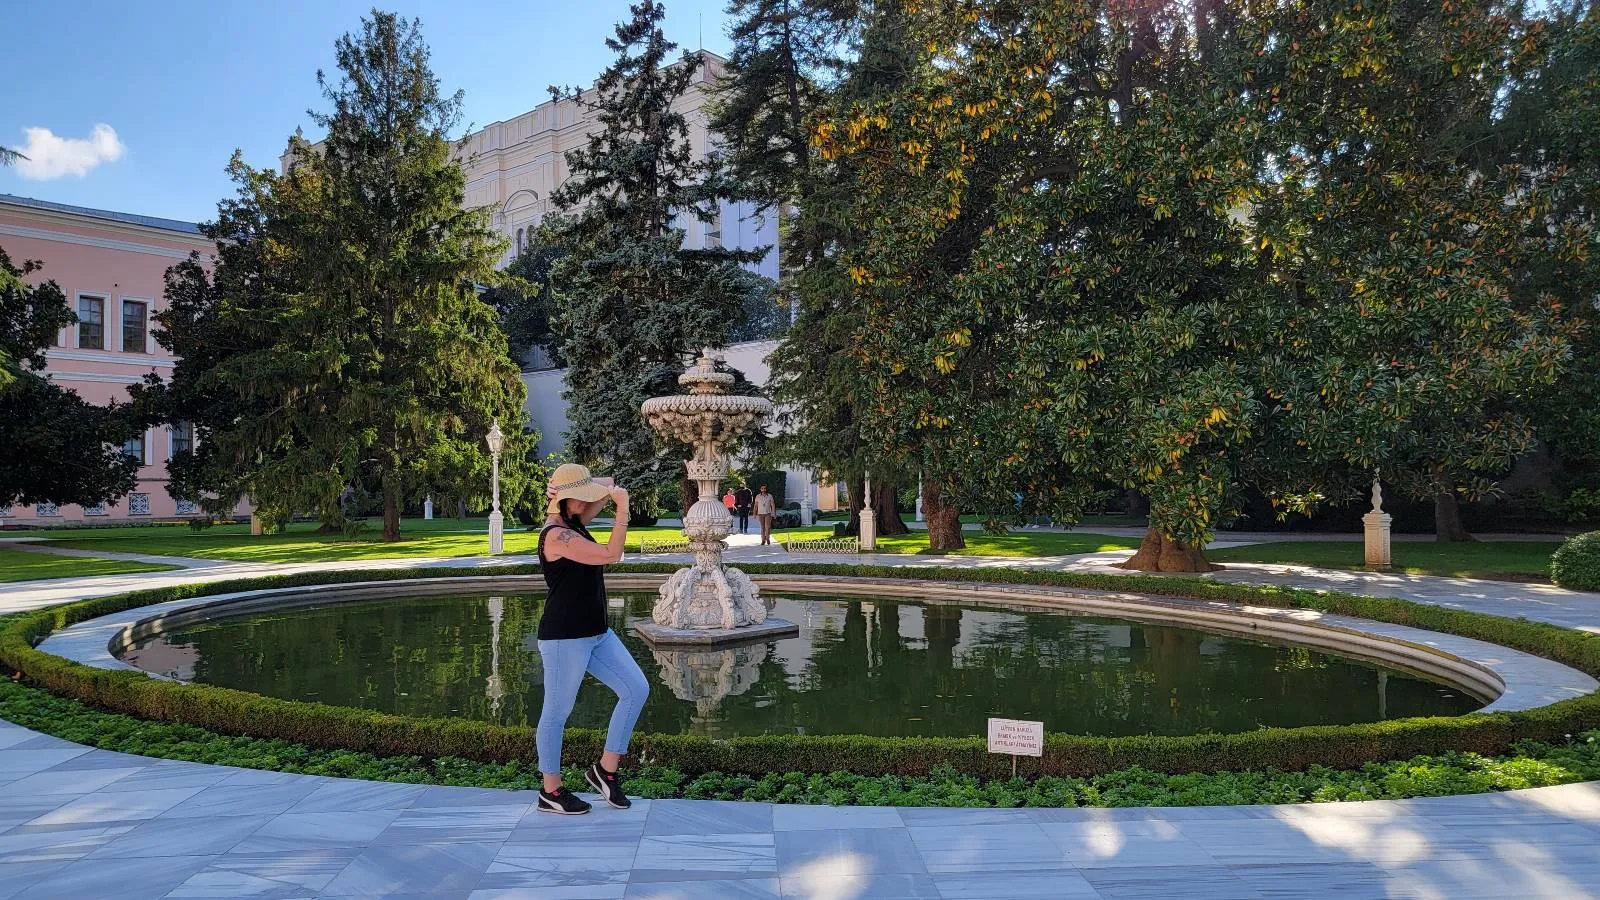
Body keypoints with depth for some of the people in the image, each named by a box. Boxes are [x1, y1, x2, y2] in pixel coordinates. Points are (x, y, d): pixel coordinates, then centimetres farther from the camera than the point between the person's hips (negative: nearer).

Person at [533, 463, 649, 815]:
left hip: (596, 634, 10)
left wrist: (609, 493, 2)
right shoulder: (557, 536, -19)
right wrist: (622, 509, -18)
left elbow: (599, 497, 25)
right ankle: (551, 792, 19)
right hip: (564, 639, -10)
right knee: (557, 712, 4)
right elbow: (611, 554, -25)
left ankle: (605, 770, 16)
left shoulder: (573, 525, 10)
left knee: (636, 689, 4)